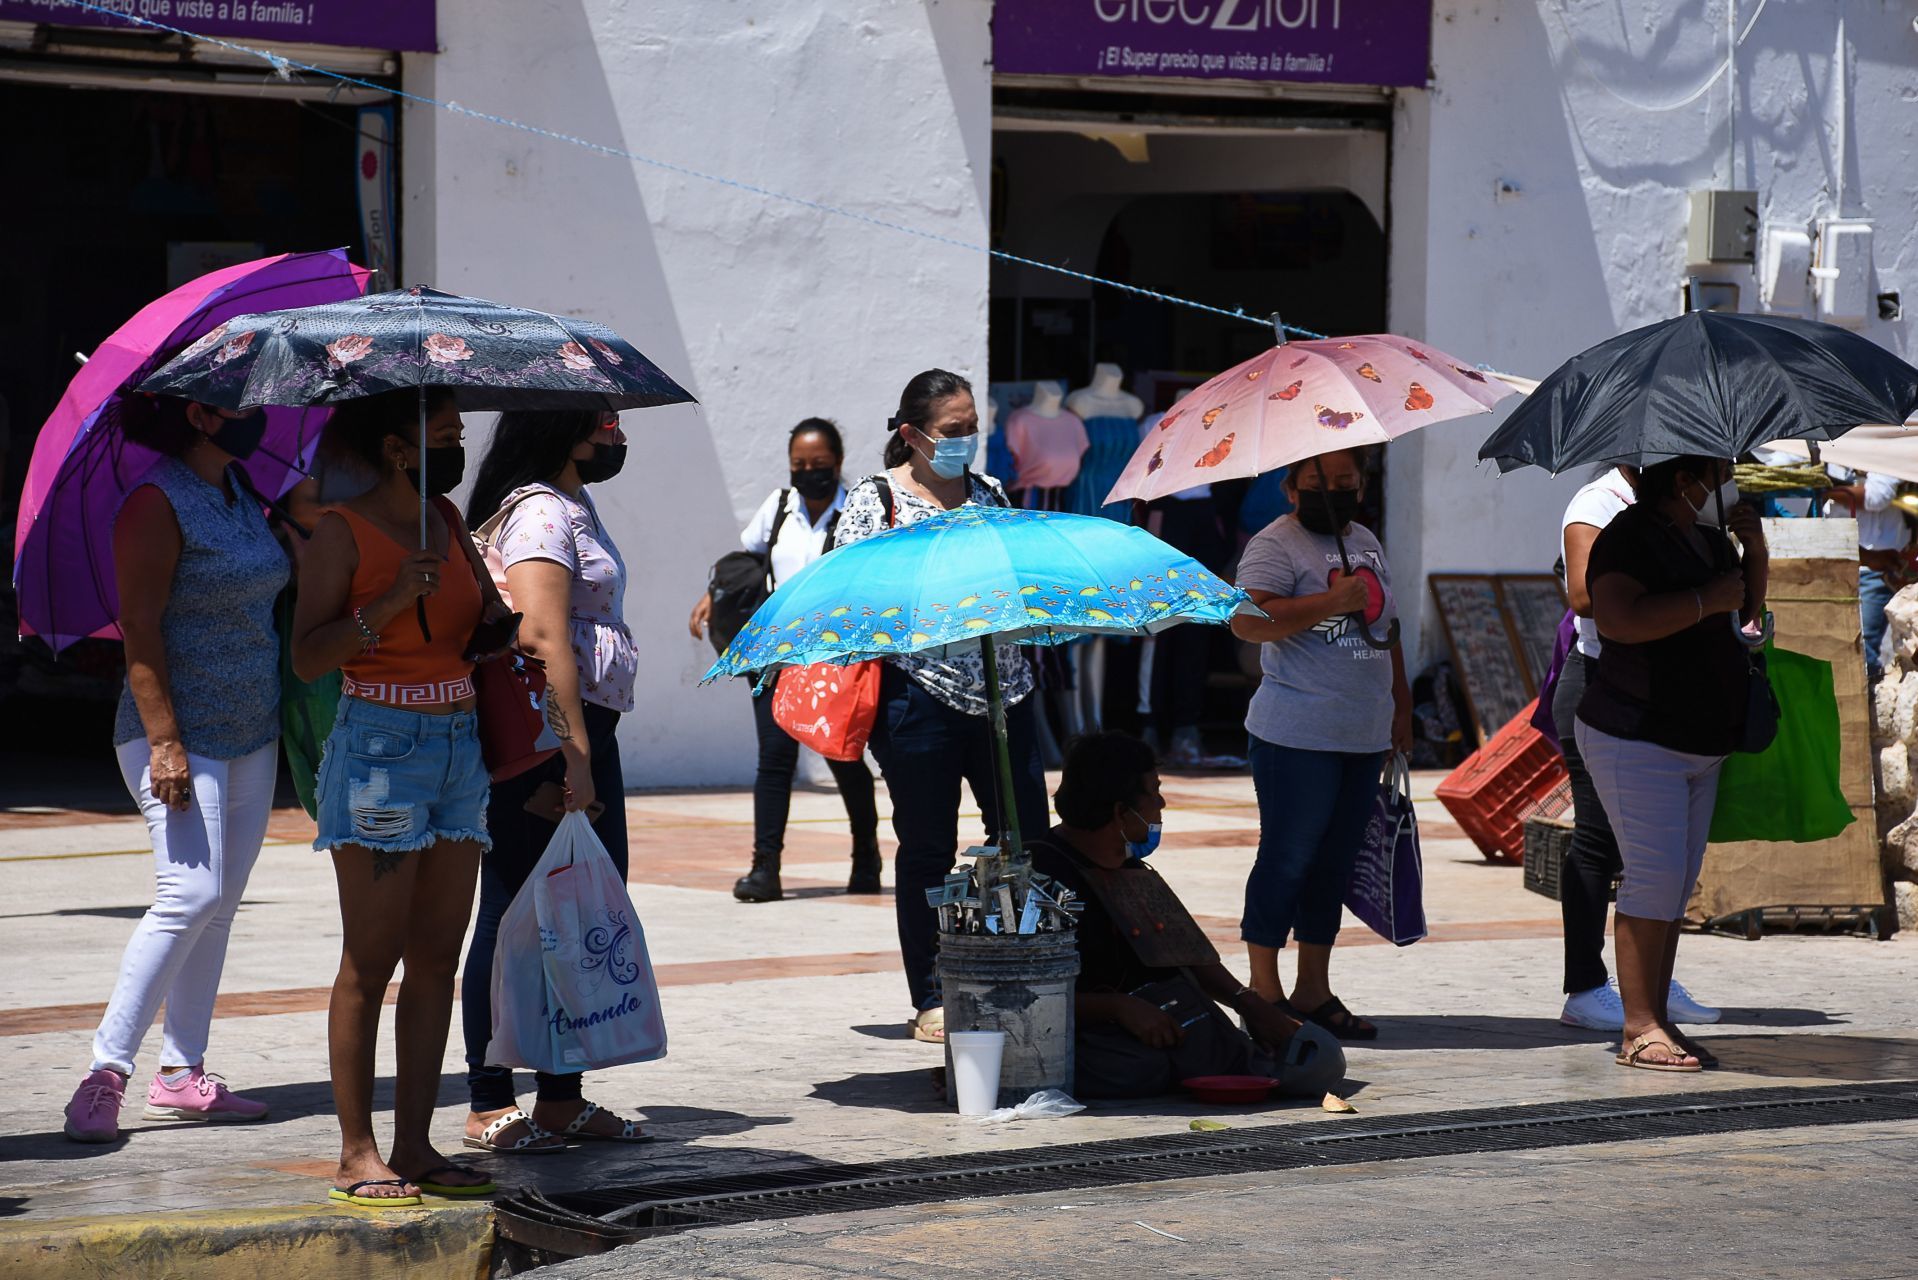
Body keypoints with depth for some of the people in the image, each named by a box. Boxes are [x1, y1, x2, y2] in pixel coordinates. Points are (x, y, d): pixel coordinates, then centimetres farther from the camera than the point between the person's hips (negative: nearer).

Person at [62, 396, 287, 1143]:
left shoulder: (238, 492, 13)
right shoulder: (158, 502, -12)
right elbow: (139, 625, -17)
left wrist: (279, 722, 21)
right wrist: (164, 740, -23)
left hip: (250, 733, 8)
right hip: (181, 736, -8)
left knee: (220, 904, 7)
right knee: (192, 893, -17)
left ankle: (181, 1075, 11)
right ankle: (106, 1074, -15)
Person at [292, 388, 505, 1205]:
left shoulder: (447, 520, 12)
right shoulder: (343, 531, -7)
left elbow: (489, 611, 22)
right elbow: (307, 657, -12)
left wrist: (498, 621, -1)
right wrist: (390, 602, -21)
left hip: (458, 748, 7)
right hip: (379, 747, -7)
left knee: (438, 956, 6)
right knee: (371, 960, -5)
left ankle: (414, 1144, 10)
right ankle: (356, 1153, -1)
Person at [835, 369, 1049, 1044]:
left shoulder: (989, 493, 14)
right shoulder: (874, 499, 0)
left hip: (1001, 686, 4)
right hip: (919, 691, -4)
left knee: (1025, 836, 0)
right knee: (927, 848, 1)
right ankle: (930, 1000, 9)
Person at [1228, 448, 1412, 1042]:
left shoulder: (1366, 542, 18)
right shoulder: (1276, 543, -8)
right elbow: (1247, 620, -22)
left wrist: (1401, 705, 23)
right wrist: (1333, 601, -24)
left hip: (1363, 739, 7)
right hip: (1298, 740, -7)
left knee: (1335, 860, 10)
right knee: (1287, 858, -5)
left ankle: (1313, 991, 16)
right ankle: (1263, 990, 2)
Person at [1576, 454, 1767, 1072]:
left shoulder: (1707, 536, 14)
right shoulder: (1629, 537, -14)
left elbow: (1748, 610, 24)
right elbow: (1619, 620, -30)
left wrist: (1754, 549, 7)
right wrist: (1706, 599, -25)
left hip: (1699, 744, 9)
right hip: (1637, 740, -9)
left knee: (1680, 882, 7)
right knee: (1656, 876, -14)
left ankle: (1657, 1019, 11)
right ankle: (1639, 1028, -12)